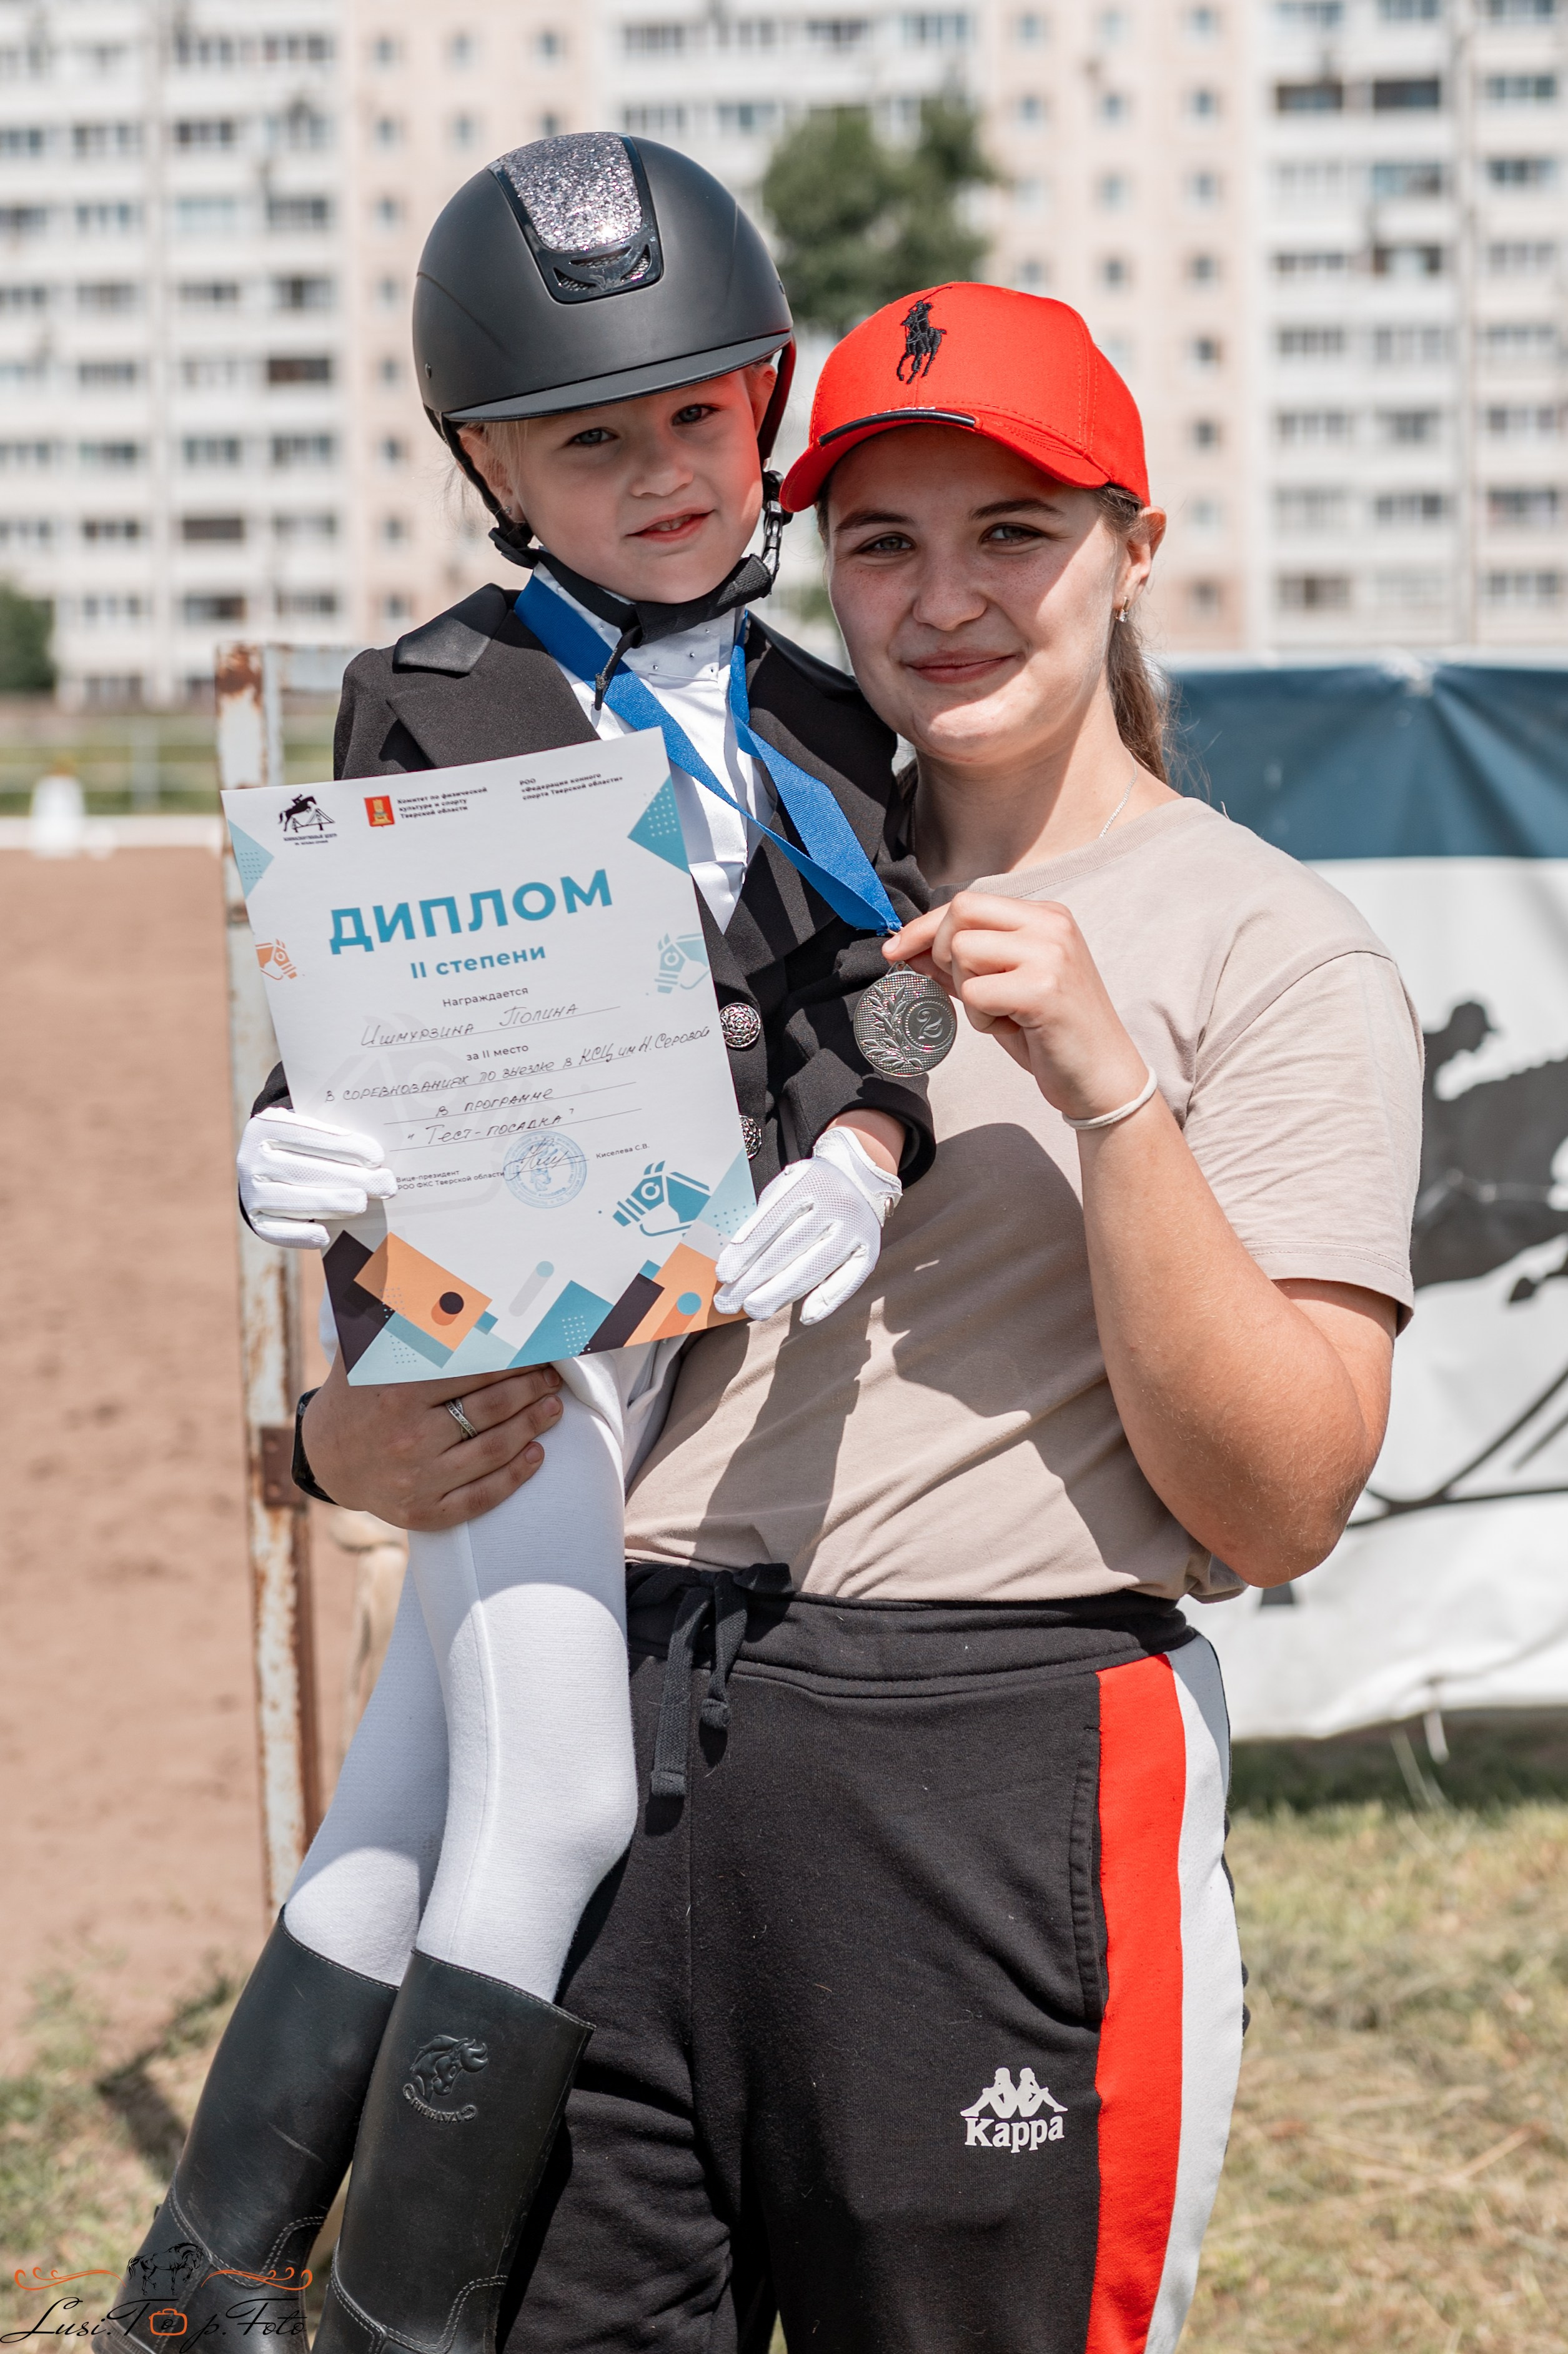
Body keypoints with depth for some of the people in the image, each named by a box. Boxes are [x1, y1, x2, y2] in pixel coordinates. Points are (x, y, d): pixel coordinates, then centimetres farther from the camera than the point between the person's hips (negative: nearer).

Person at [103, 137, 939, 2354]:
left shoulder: (823, 725, 12)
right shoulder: (433, 707, -1)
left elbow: (862, 1010, 3)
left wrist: (864, 1148, -19)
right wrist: (297, 1154, -28)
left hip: (716, 1317, 5)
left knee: (411, 1812, 10)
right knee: (550, 1805, -9)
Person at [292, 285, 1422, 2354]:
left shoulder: (1277, 954, 0)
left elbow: (1275, 1509, -10)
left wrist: (1108, 1087, -19)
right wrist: (404, 1427, 2)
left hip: (1012, 1770, -5)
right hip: (637, 1740, 5)